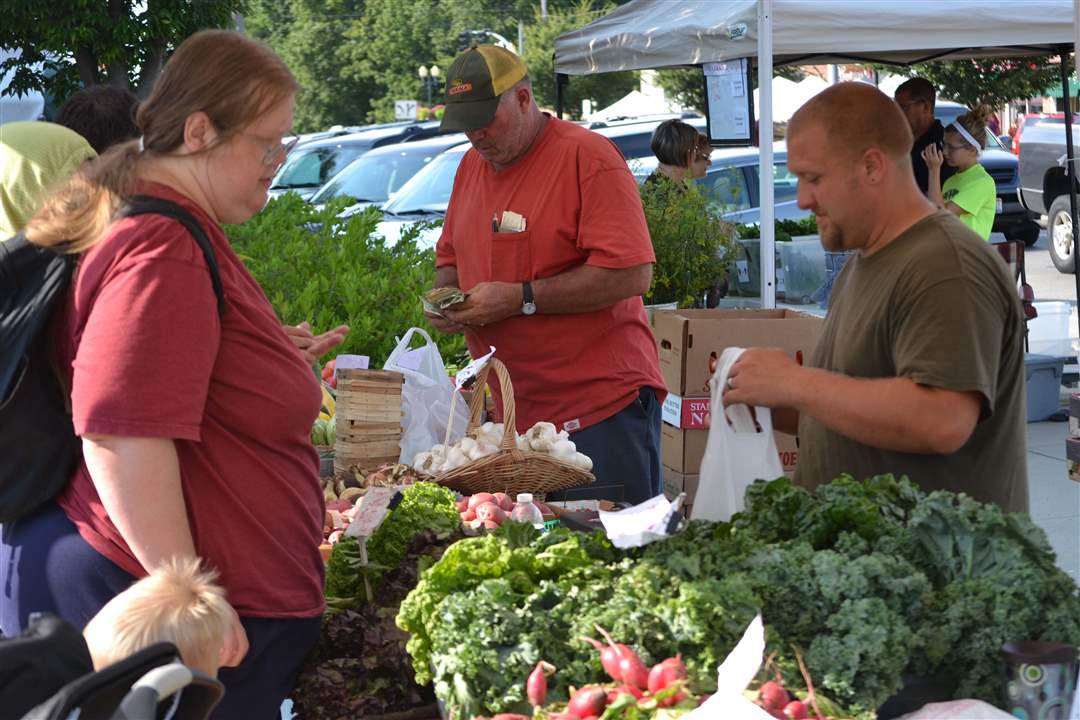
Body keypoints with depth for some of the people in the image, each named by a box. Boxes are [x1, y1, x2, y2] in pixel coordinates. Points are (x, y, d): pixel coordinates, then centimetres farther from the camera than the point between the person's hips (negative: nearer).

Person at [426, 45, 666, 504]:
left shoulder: (587, 156, -11)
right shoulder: (472, 164, 14)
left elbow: (631, 274, -19)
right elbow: (449, 256, 28)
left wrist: (520, 299, -18)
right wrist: (445, 294, 3)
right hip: (511, 412, 7)